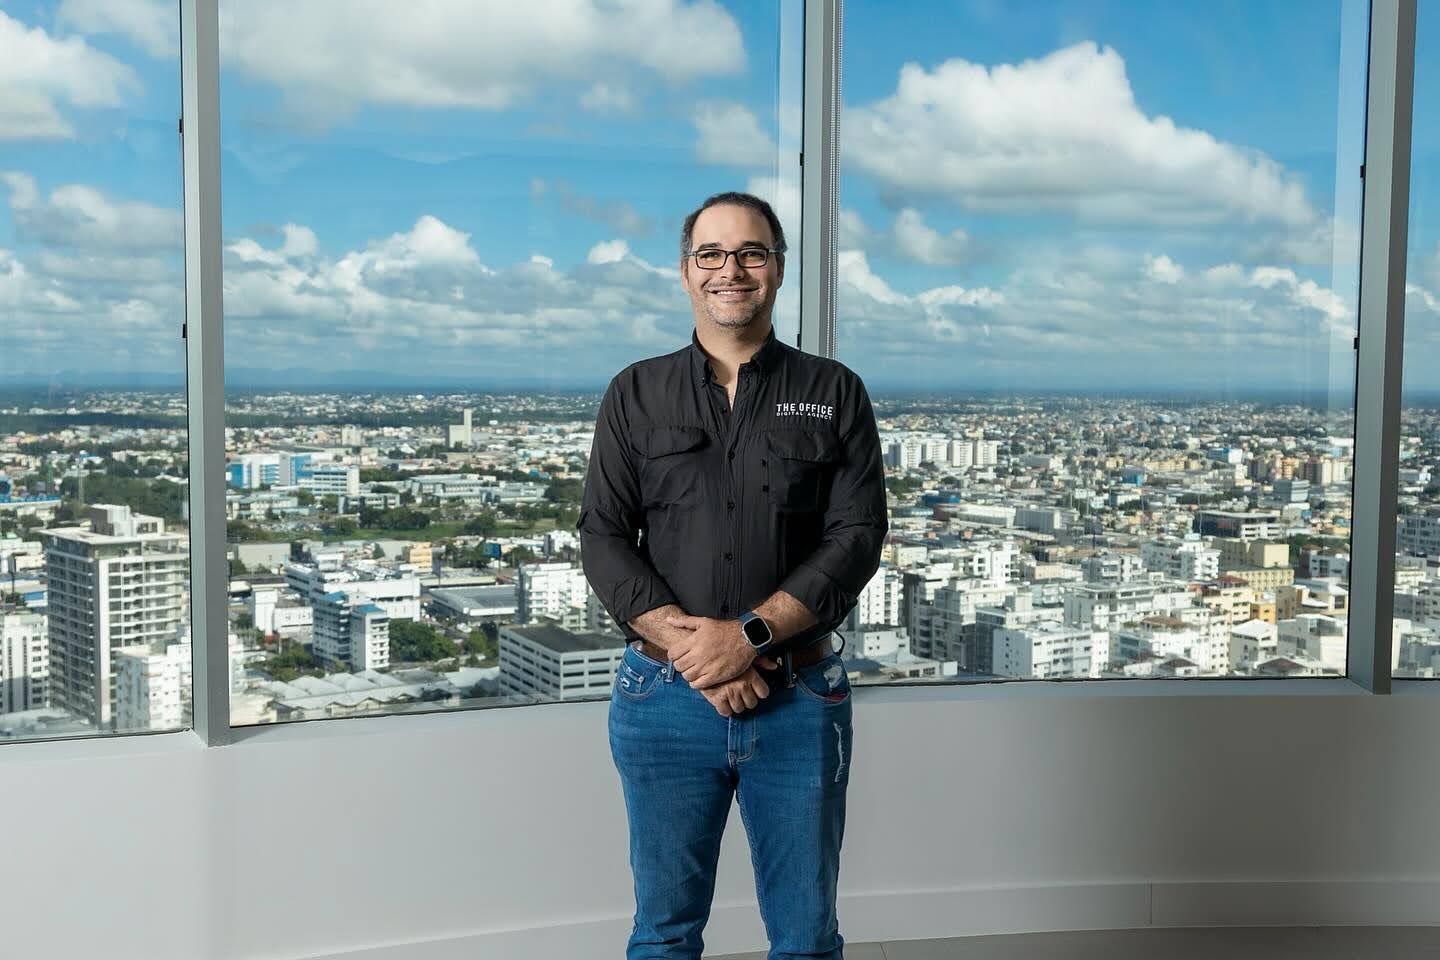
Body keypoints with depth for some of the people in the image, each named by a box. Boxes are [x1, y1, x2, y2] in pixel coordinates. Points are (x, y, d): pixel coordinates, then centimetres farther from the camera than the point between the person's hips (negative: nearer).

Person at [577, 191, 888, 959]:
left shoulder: (833, 393, 4)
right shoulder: (636, 395, 6)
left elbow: (858, 536, -5)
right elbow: (602, 537, -1)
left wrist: (751, 636, -16)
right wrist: (689, 647, -14)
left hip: (799, 696, 0)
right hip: (664, 695, 1)